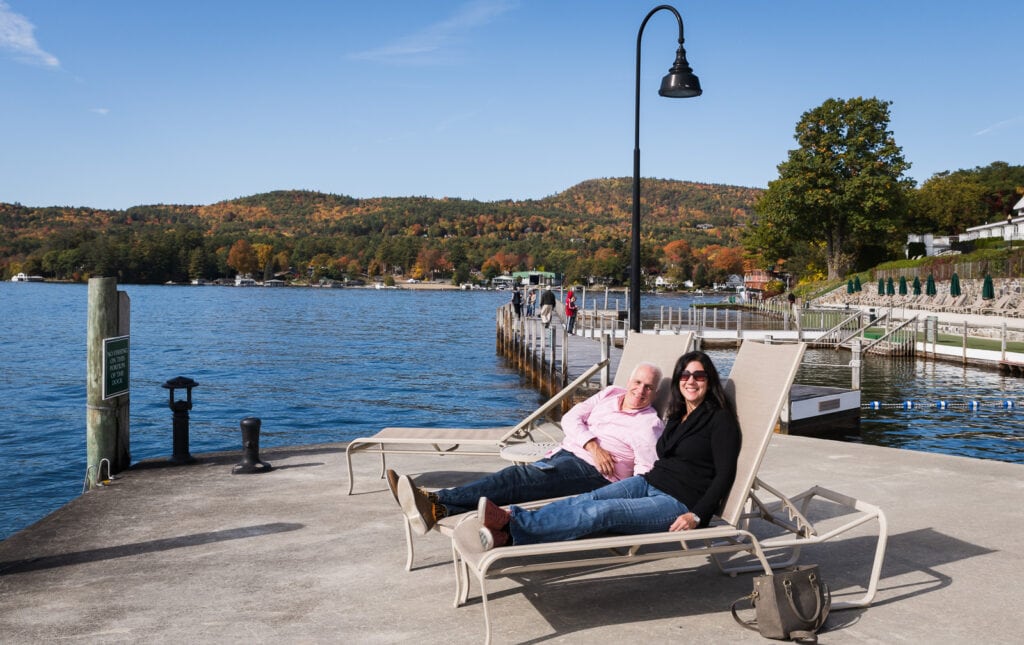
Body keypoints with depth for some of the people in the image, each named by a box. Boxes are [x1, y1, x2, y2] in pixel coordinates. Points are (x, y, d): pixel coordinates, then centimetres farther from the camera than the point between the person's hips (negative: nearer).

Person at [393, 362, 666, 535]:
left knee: (517, 479, -28)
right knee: (515, 479, -21)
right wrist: (592, 445, -7)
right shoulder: (611, 394, 19)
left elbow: (646, 472, -9)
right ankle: (440, 511, -39)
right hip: (564, 453, 6)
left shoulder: (650, 425, 3)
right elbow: (570, 418, 10)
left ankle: (435, 501, -40)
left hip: (591, 471, -6)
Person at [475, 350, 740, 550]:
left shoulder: (720, 419, -2)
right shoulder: (677, 416, 21)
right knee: (588, 499, -23)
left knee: (601, 512, -29)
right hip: (649, 483, 7)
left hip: (681, 503, -7)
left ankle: (511, 530, -44)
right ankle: (510, 522, -41)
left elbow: (725, 475, -8)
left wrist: (696, 516, -19)